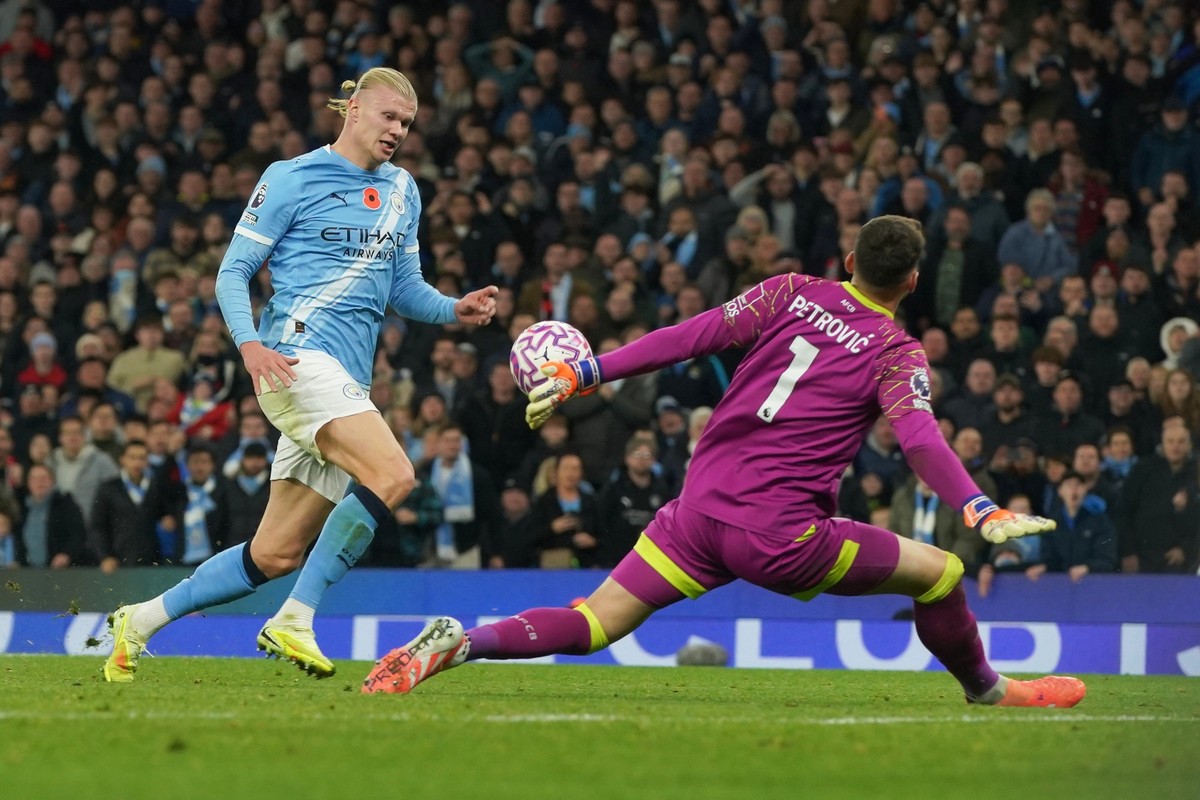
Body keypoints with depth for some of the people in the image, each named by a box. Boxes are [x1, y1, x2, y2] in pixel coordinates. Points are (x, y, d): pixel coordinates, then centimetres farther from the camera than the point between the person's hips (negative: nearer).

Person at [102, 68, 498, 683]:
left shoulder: (402, 192, 21)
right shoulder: (291, 180, 1)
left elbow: (405, 289, 26)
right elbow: (233, 270, 0)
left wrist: (456, 309, 5)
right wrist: (249, 343, -18)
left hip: (347, 383, 8)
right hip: (299, 355, -8)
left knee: (275, 555, 6)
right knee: (392, 475, -28)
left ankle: (141, 622, 20)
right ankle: (293, 622, -22)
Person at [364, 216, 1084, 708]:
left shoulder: (793, 294, 10)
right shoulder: (897, 355, -1)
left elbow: (689, 337, 4)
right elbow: (922, 440, -19)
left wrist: (584, 374, 5)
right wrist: (984, 512, -27)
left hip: (700, 511, 4)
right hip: (778, 534, -4)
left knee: (592, 625, 4)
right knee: (940, 573, 11)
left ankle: (457, 643, -17)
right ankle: (988, 689, 31)